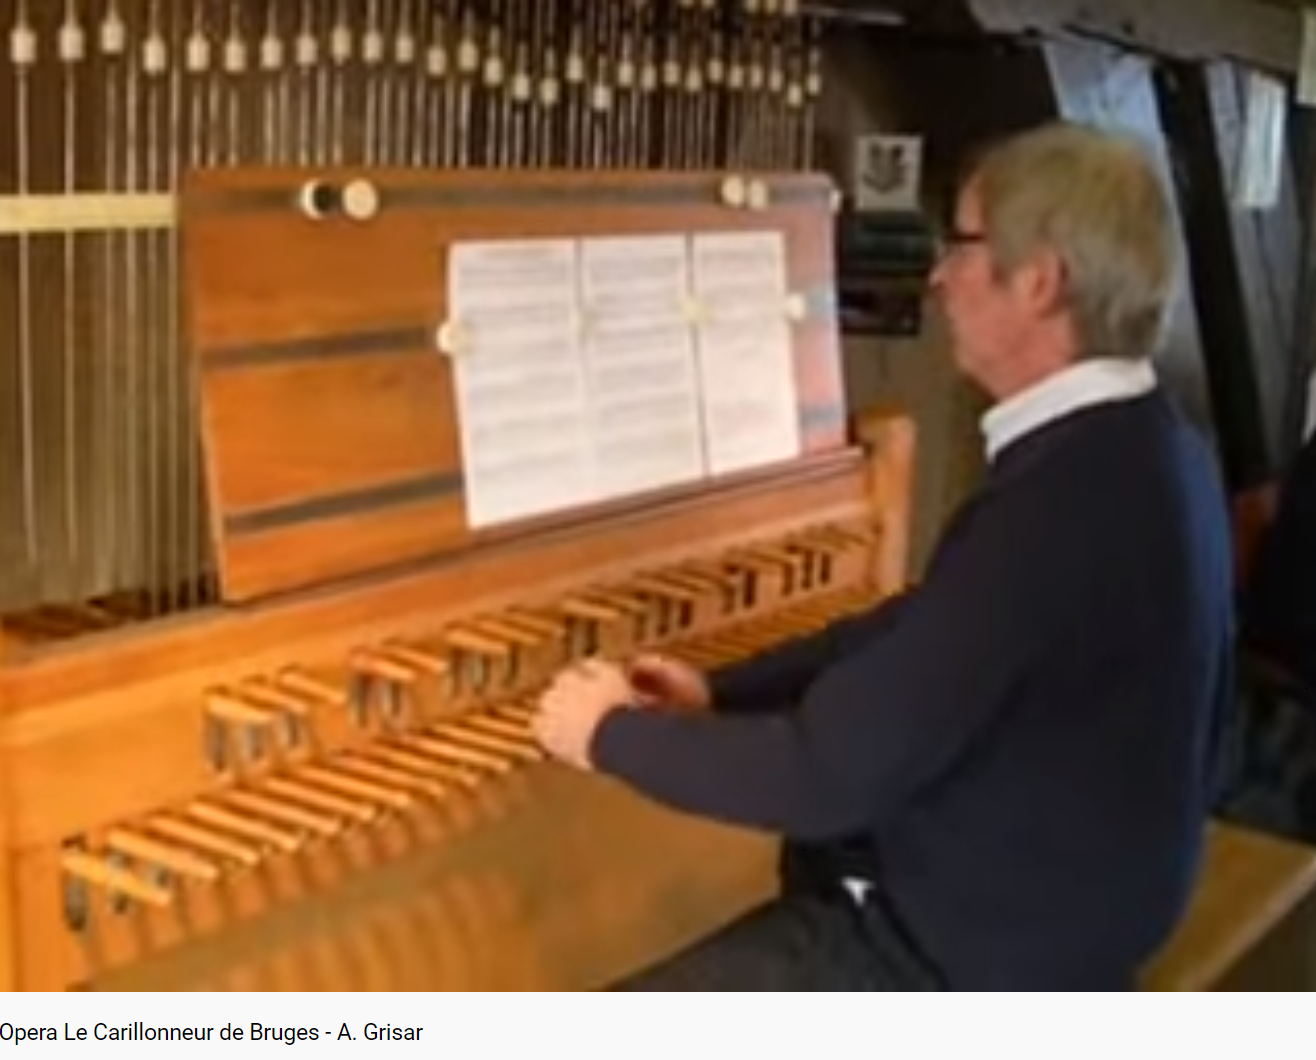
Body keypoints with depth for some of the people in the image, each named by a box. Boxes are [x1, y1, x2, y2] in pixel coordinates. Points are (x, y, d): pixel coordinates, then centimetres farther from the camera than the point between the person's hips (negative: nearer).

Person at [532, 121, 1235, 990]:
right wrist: (722, 691, 7)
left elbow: (828, 775, -28)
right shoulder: (1138, 448, 1)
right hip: (1047, 885, 10)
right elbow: (918, 631, 11)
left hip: (979, 949, -9)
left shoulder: (1060, 500, -31)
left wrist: (615, 733, -12)